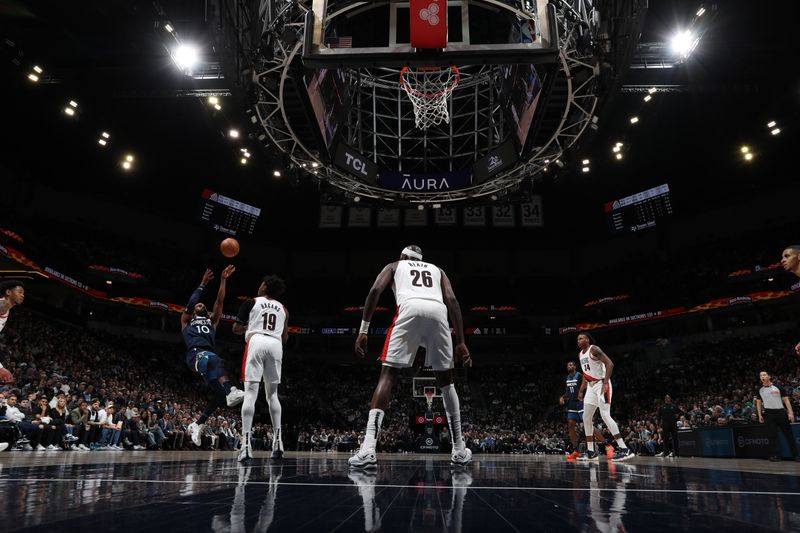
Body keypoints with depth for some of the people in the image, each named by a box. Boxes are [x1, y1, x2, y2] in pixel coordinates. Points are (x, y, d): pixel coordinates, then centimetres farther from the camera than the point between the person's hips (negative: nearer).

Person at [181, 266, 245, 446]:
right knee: (217, 361, -40)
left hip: (209, 355, 5)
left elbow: (219, 302, 23)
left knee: (219, 393, -12)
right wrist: (203, 284, 14)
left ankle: (197, 424, 5)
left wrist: (223, 280, 15)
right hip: (195, 354, -5)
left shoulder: (212, 320, 35)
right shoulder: (186, 320, 28)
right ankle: (231, 391, -64)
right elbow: (190, 303, 9)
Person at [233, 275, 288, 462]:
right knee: (272, 394, 13)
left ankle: (246, 444, -14)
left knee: (250, 393, -6)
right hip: (276, 346, 3)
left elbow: (236, 329, 12)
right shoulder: (283, 308, 22)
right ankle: (277, 440, 4)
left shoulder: (251, 302, 12)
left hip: (256, 343, -3)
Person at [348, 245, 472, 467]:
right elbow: (452, 301, 19)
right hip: (438, 312, 2)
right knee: (446, 381, 18)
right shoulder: (437, 269, 37)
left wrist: (363, 330, 9)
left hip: (410, 309, -2)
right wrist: (461, 342, 15)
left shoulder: (394, 265, 32)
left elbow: (375, 290, 12)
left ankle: (368, 449, -13)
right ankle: (459, 450, 22)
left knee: (387, 376, 2)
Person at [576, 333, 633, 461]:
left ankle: (624, 450, -18)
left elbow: (609, 364, -21)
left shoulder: (594, 349, -11)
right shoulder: (580, 355, 16)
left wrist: (605, 383, -28)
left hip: (601, 384, -9)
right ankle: (591, 452, 13)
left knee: (605, 415, -19)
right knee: (586, 418, 7)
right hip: (591, 386, 9)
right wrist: (581, 391, 18)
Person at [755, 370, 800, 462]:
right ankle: (777, 455, 3)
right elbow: (758, 402, 12)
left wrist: (790, 412, -9)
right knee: (773, 435, -1)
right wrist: (760, 415, 6)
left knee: (788, 434, 4)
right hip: (769, 413, 1)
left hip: (781, 412, -1)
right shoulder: (759, 389, 6)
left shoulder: (778, 387, 0)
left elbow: (786, 400, 0)